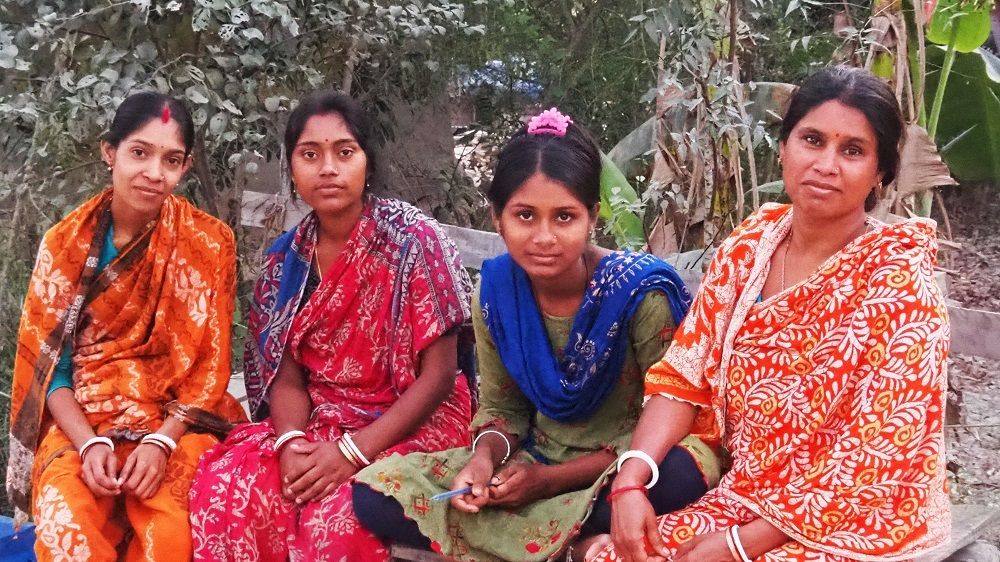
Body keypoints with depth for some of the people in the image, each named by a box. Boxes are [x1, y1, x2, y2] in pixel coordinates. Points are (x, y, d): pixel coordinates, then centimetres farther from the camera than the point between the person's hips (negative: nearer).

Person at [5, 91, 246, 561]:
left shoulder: (209, 243, -3)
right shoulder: (66, 242, 0)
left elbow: (210, 366, -3)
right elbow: (49, 362, 0)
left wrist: (162, 440, -17)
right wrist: (90, 443, -16)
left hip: (177, 417, 0)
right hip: (81, 418, 1)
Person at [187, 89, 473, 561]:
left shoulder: (412, 239, -12)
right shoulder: (286, 259, 3)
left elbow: (439, 374, -13)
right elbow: (286, 377, 4)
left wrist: (353, 452, -21)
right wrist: (292, 444, -18)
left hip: (412, 424, -4)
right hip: (318, 423, 5)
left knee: (337, 516, -32)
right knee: (224, 487, -21)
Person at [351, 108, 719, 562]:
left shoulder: (640, 292, -19)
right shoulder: (495, 291, -6)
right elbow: (501, 406, 6)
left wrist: (553, 479, -19)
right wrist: (486, 456, -17)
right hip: (533, 461, 4)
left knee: (682, 472, -40)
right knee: (375, 493, -13)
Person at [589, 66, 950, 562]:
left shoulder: (897, 282, -17)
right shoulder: (749, 245, -1)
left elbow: (874, 461, -18)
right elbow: (685, 375, 1)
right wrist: (629, 483, -14)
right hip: (743, 498, 5)